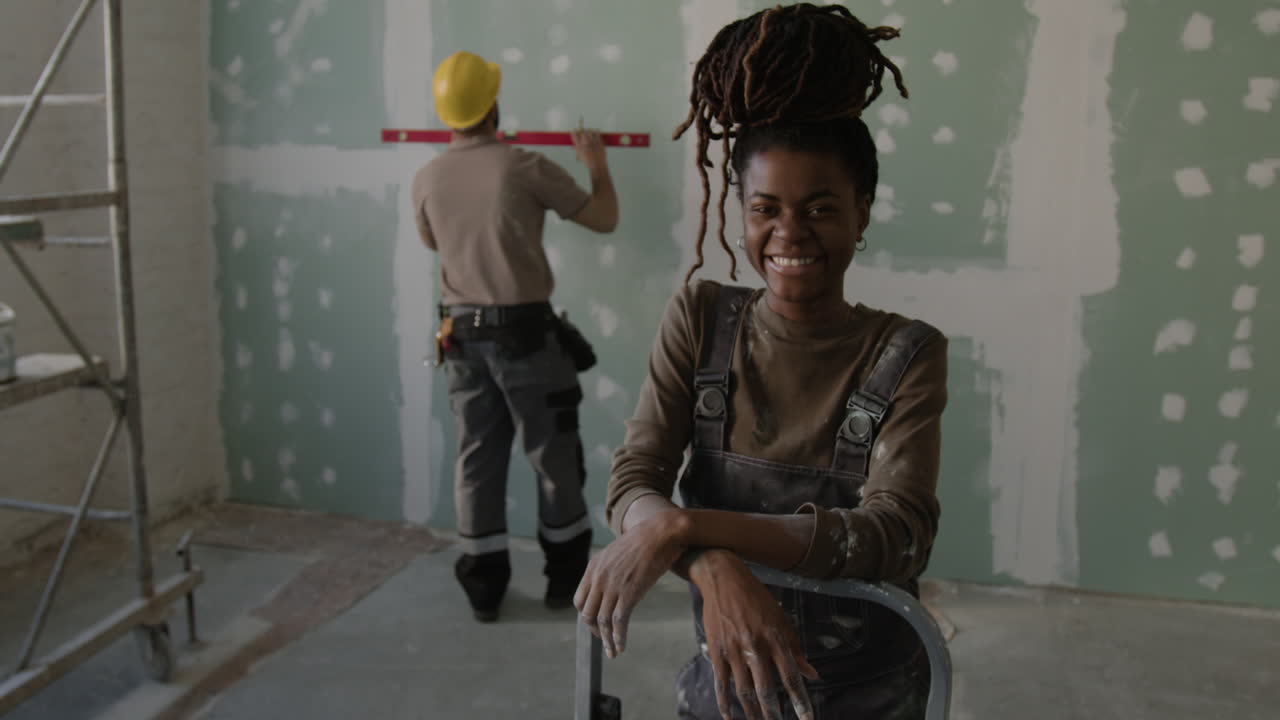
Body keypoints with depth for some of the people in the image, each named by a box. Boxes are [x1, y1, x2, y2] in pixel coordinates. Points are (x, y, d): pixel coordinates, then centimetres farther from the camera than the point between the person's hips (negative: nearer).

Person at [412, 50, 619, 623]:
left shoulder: (426, 180, 2)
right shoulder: (526, 168, -12)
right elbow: (604, 219, -4)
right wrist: (597, 164, 15)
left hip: (461, 335, 4)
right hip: (525, 332, -4)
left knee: (477, 459, 11)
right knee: (554, 458, 9)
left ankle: (484, 587, 17)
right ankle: (565, 579, 20)